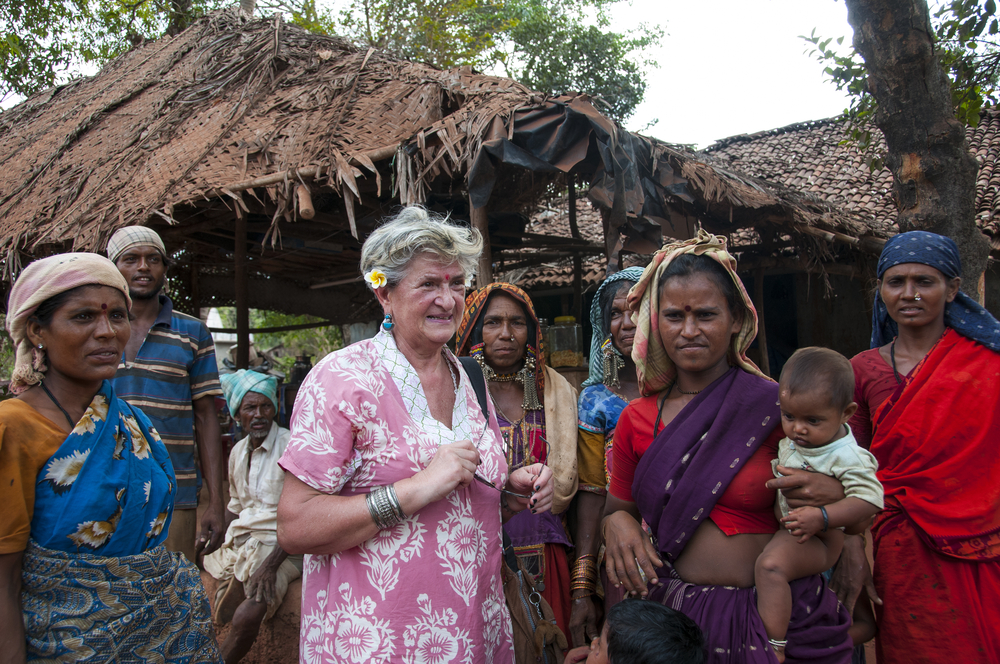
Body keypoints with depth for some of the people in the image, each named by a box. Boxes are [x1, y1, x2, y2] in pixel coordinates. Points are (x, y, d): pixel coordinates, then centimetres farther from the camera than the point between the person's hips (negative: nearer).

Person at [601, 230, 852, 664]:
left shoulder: (777, 408, -8)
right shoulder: (636, 420, 0)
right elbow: (618, 508, 11)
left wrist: (832, 494, -19)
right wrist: (616, 522, -11)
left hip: (778, 613, -1)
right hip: (674, 613, 2)